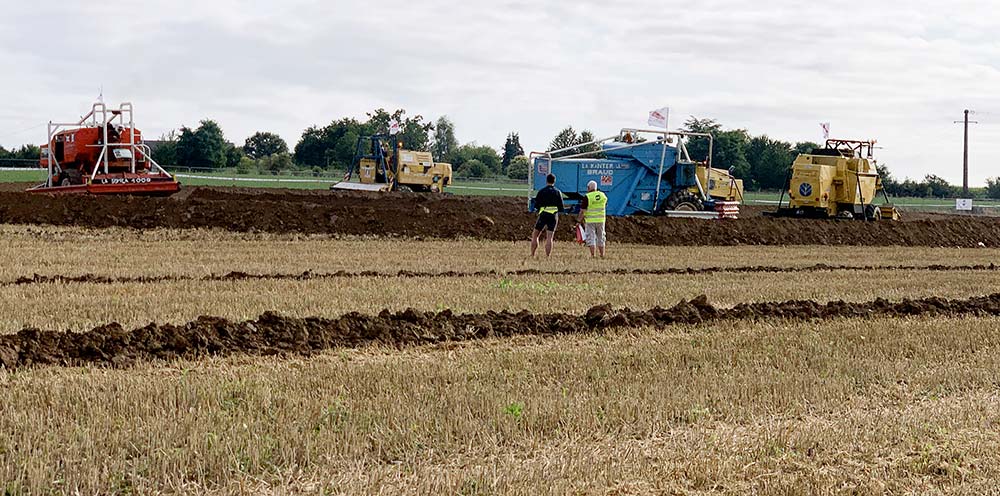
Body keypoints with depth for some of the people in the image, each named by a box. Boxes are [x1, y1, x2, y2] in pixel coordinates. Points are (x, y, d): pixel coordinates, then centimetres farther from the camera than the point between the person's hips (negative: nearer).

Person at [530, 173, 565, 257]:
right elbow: (561, 208, 3)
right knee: (549, 238, 1)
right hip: (554, 216, 2)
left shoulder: (541, 191, -1)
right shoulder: (558, 192, 4)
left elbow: (536, 205, -1)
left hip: (543, 215, -2)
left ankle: (532, 255, 4)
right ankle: (547, 256, -5)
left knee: (535, 235, 10)